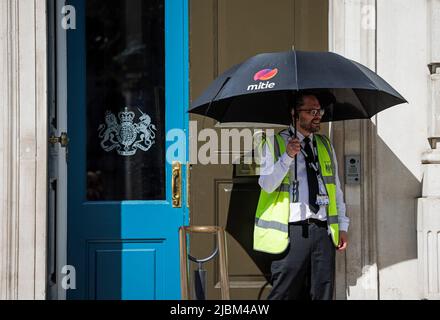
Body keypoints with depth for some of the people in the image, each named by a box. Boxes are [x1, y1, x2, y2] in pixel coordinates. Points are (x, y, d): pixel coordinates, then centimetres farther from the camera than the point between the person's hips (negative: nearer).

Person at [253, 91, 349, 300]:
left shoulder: (325, 145, 18)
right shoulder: (275, 143, 2)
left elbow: (336, 188, 19)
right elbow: (267, 185, -10)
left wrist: (342, 227, 12)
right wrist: (287, 156, -22)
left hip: (323, 230, 5)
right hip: (292, 232, -5)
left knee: (323, 293, 4)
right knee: (285, 294, -4)